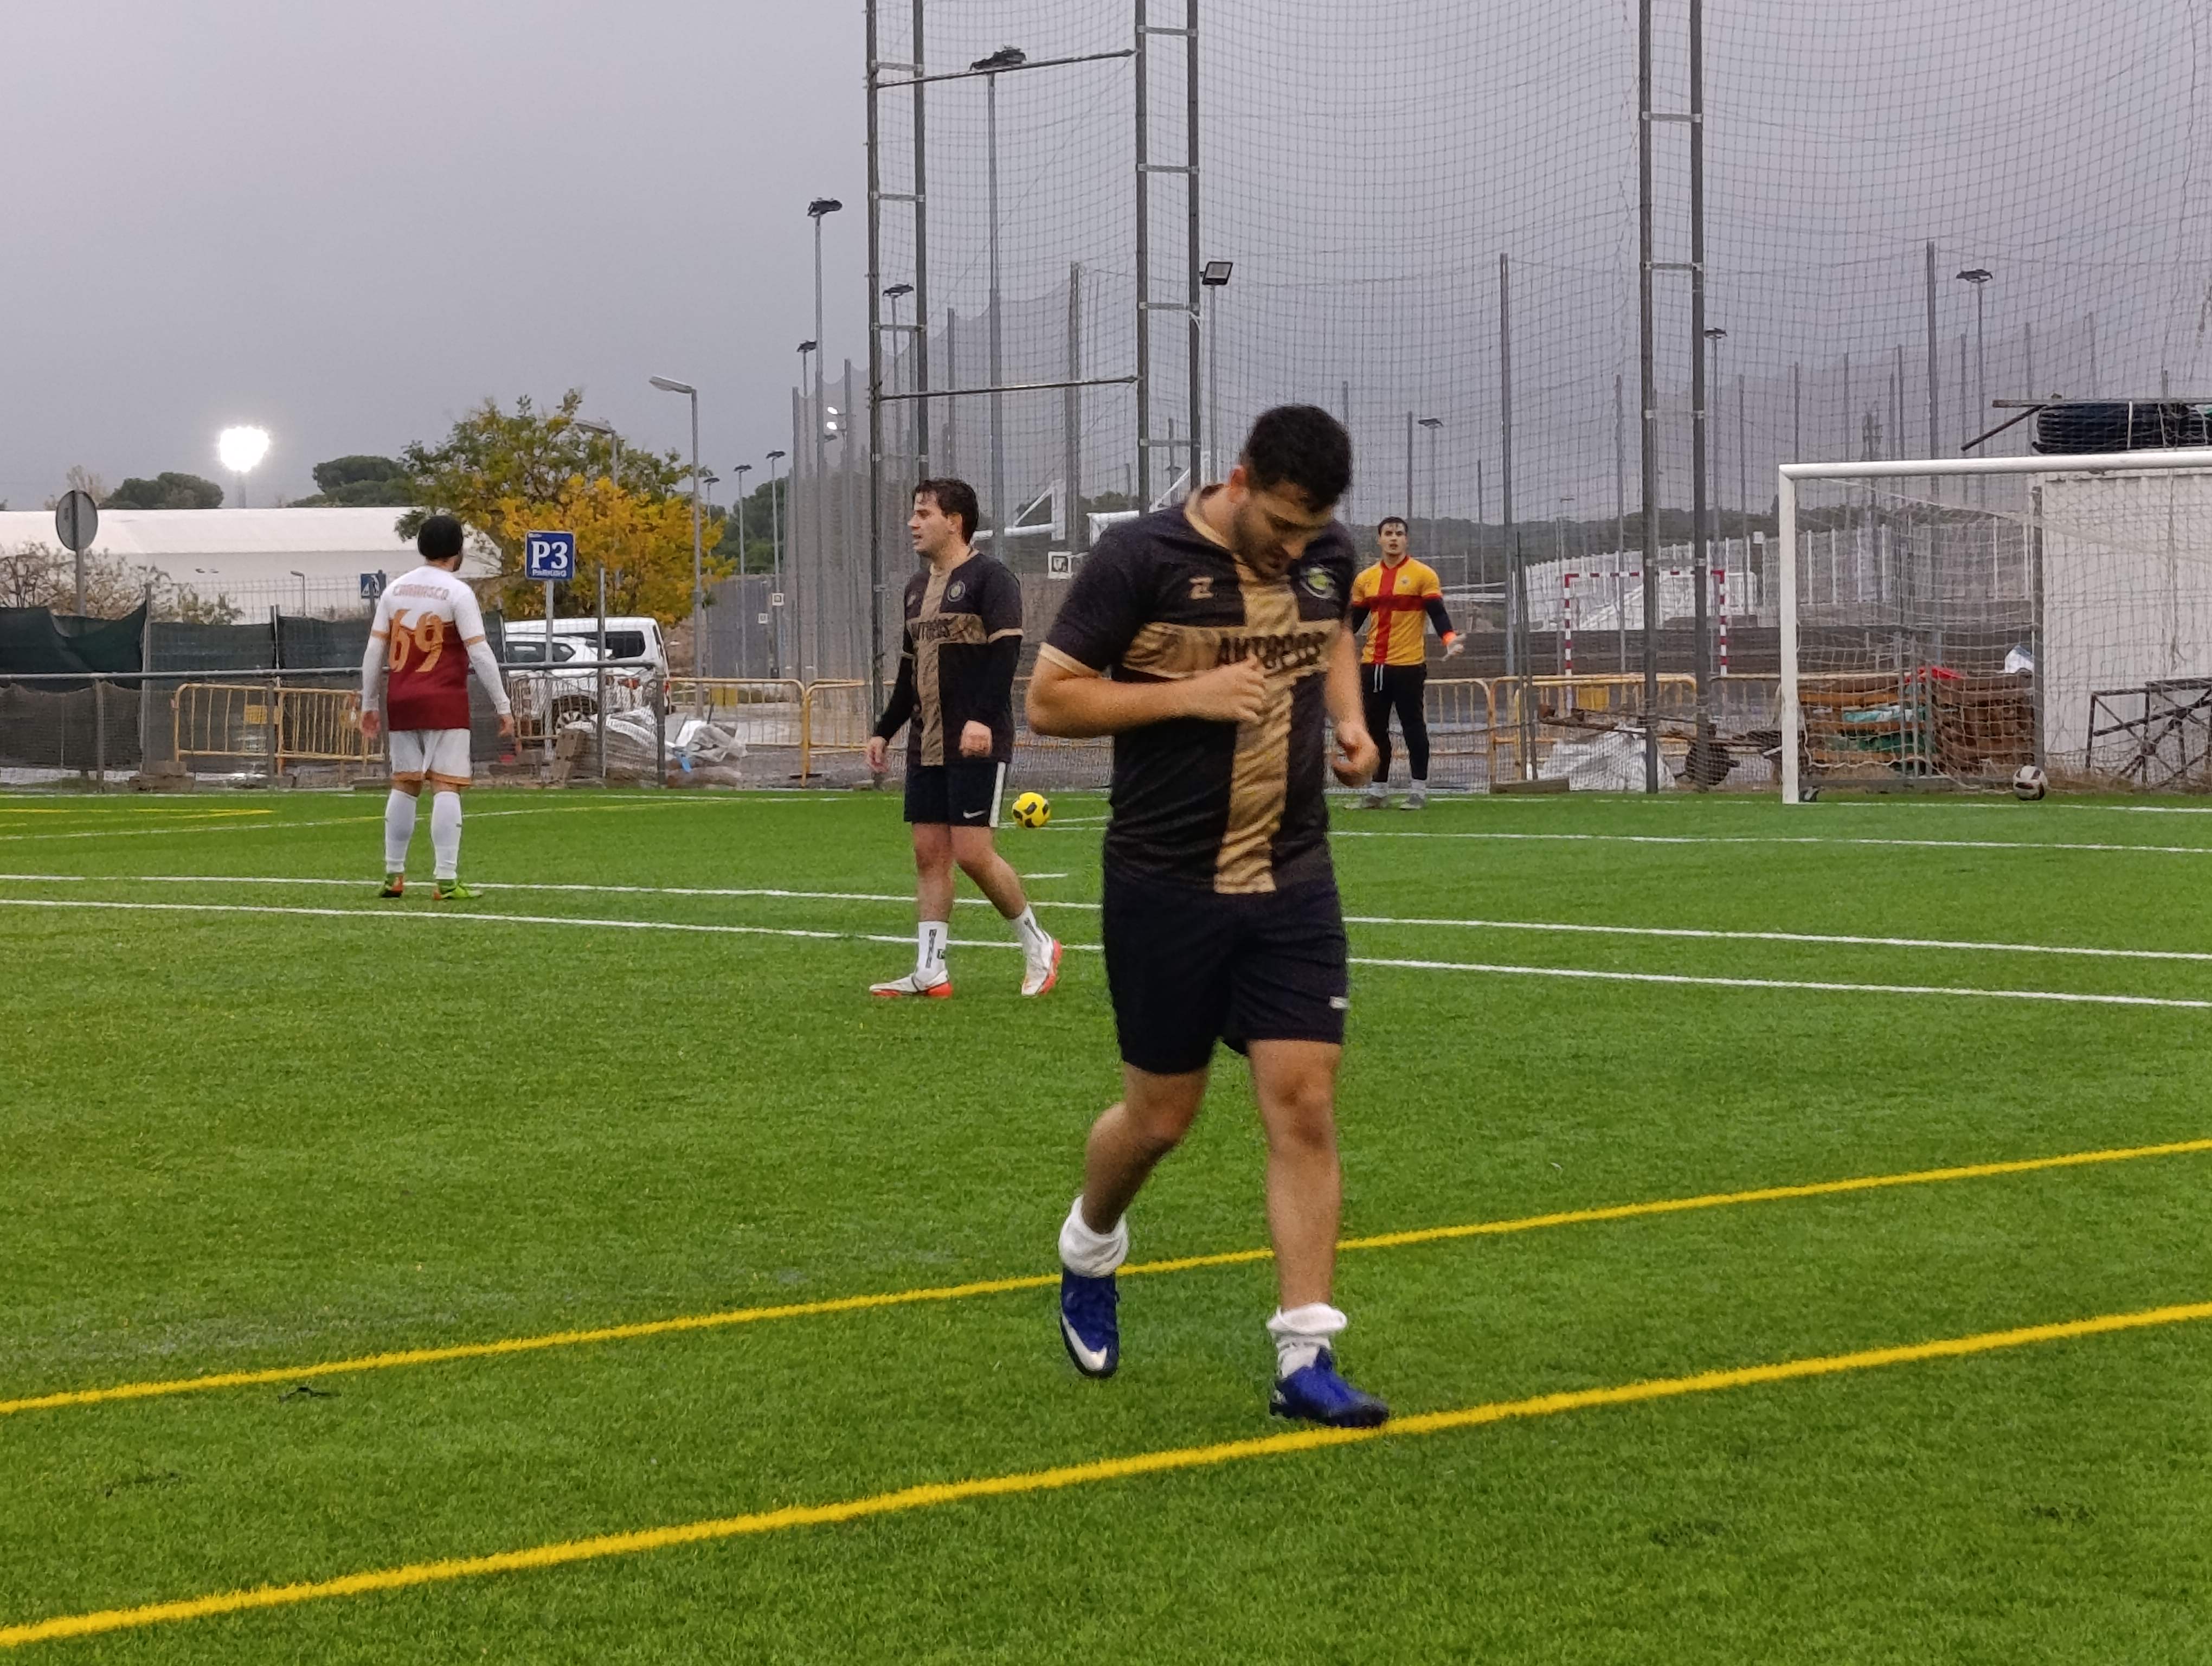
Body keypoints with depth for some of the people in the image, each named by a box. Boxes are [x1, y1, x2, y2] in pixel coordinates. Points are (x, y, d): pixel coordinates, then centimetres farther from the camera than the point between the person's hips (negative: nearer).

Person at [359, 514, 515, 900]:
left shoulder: (395, 590, 9)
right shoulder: (457, 593, -7)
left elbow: (375, 650, 8)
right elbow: (479, 652, -11)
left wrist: (369, 704, 15)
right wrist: (503, 706, -7)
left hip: (402, 702, 5)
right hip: (445, 702, -5)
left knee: (404, 786, 13)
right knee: (446, 787, -6)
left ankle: (393, 876, 15)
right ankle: (446, 881, -12)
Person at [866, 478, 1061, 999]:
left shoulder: (989, 579, -9)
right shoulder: (918, 586, 17)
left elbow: (1005, 653, -18)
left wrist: (982, 719, -28)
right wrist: (885, 731, 22)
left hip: (977, 743, -8)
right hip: (926, 746, 8)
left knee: (972, 852, -11)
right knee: (929, 853, 5)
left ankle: (1038, 945, 7)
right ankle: (929, 972, 6)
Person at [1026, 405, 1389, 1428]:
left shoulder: (1326, 554, 3)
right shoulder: (1140, 559, -13)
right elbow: (1048, 700, -11)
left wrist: (1350, 719, 5)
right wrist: (1192, 694, -21)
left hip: (1292, 882, 4)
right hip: (1165, 885, -3)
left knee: (1304, 1107, -6)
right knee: (1160, 1118, 7)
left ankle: (1305, 1360, -3)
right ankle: (1090, 1253, 39)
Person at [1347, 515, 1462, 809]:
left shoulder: (1423, 574, -2)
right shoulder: (1365, 579, 11)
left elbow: (1437, 613, -7)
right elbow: (1354, 620, 15)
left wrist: (1450, 639, -25)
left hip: (1409, 664, -4)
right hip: (1373, 665, 4)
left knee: (1413, 727, -2)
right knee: (1375, 728, 7)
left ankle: (1419, 791, 4)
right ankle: (1378, 790, 15)